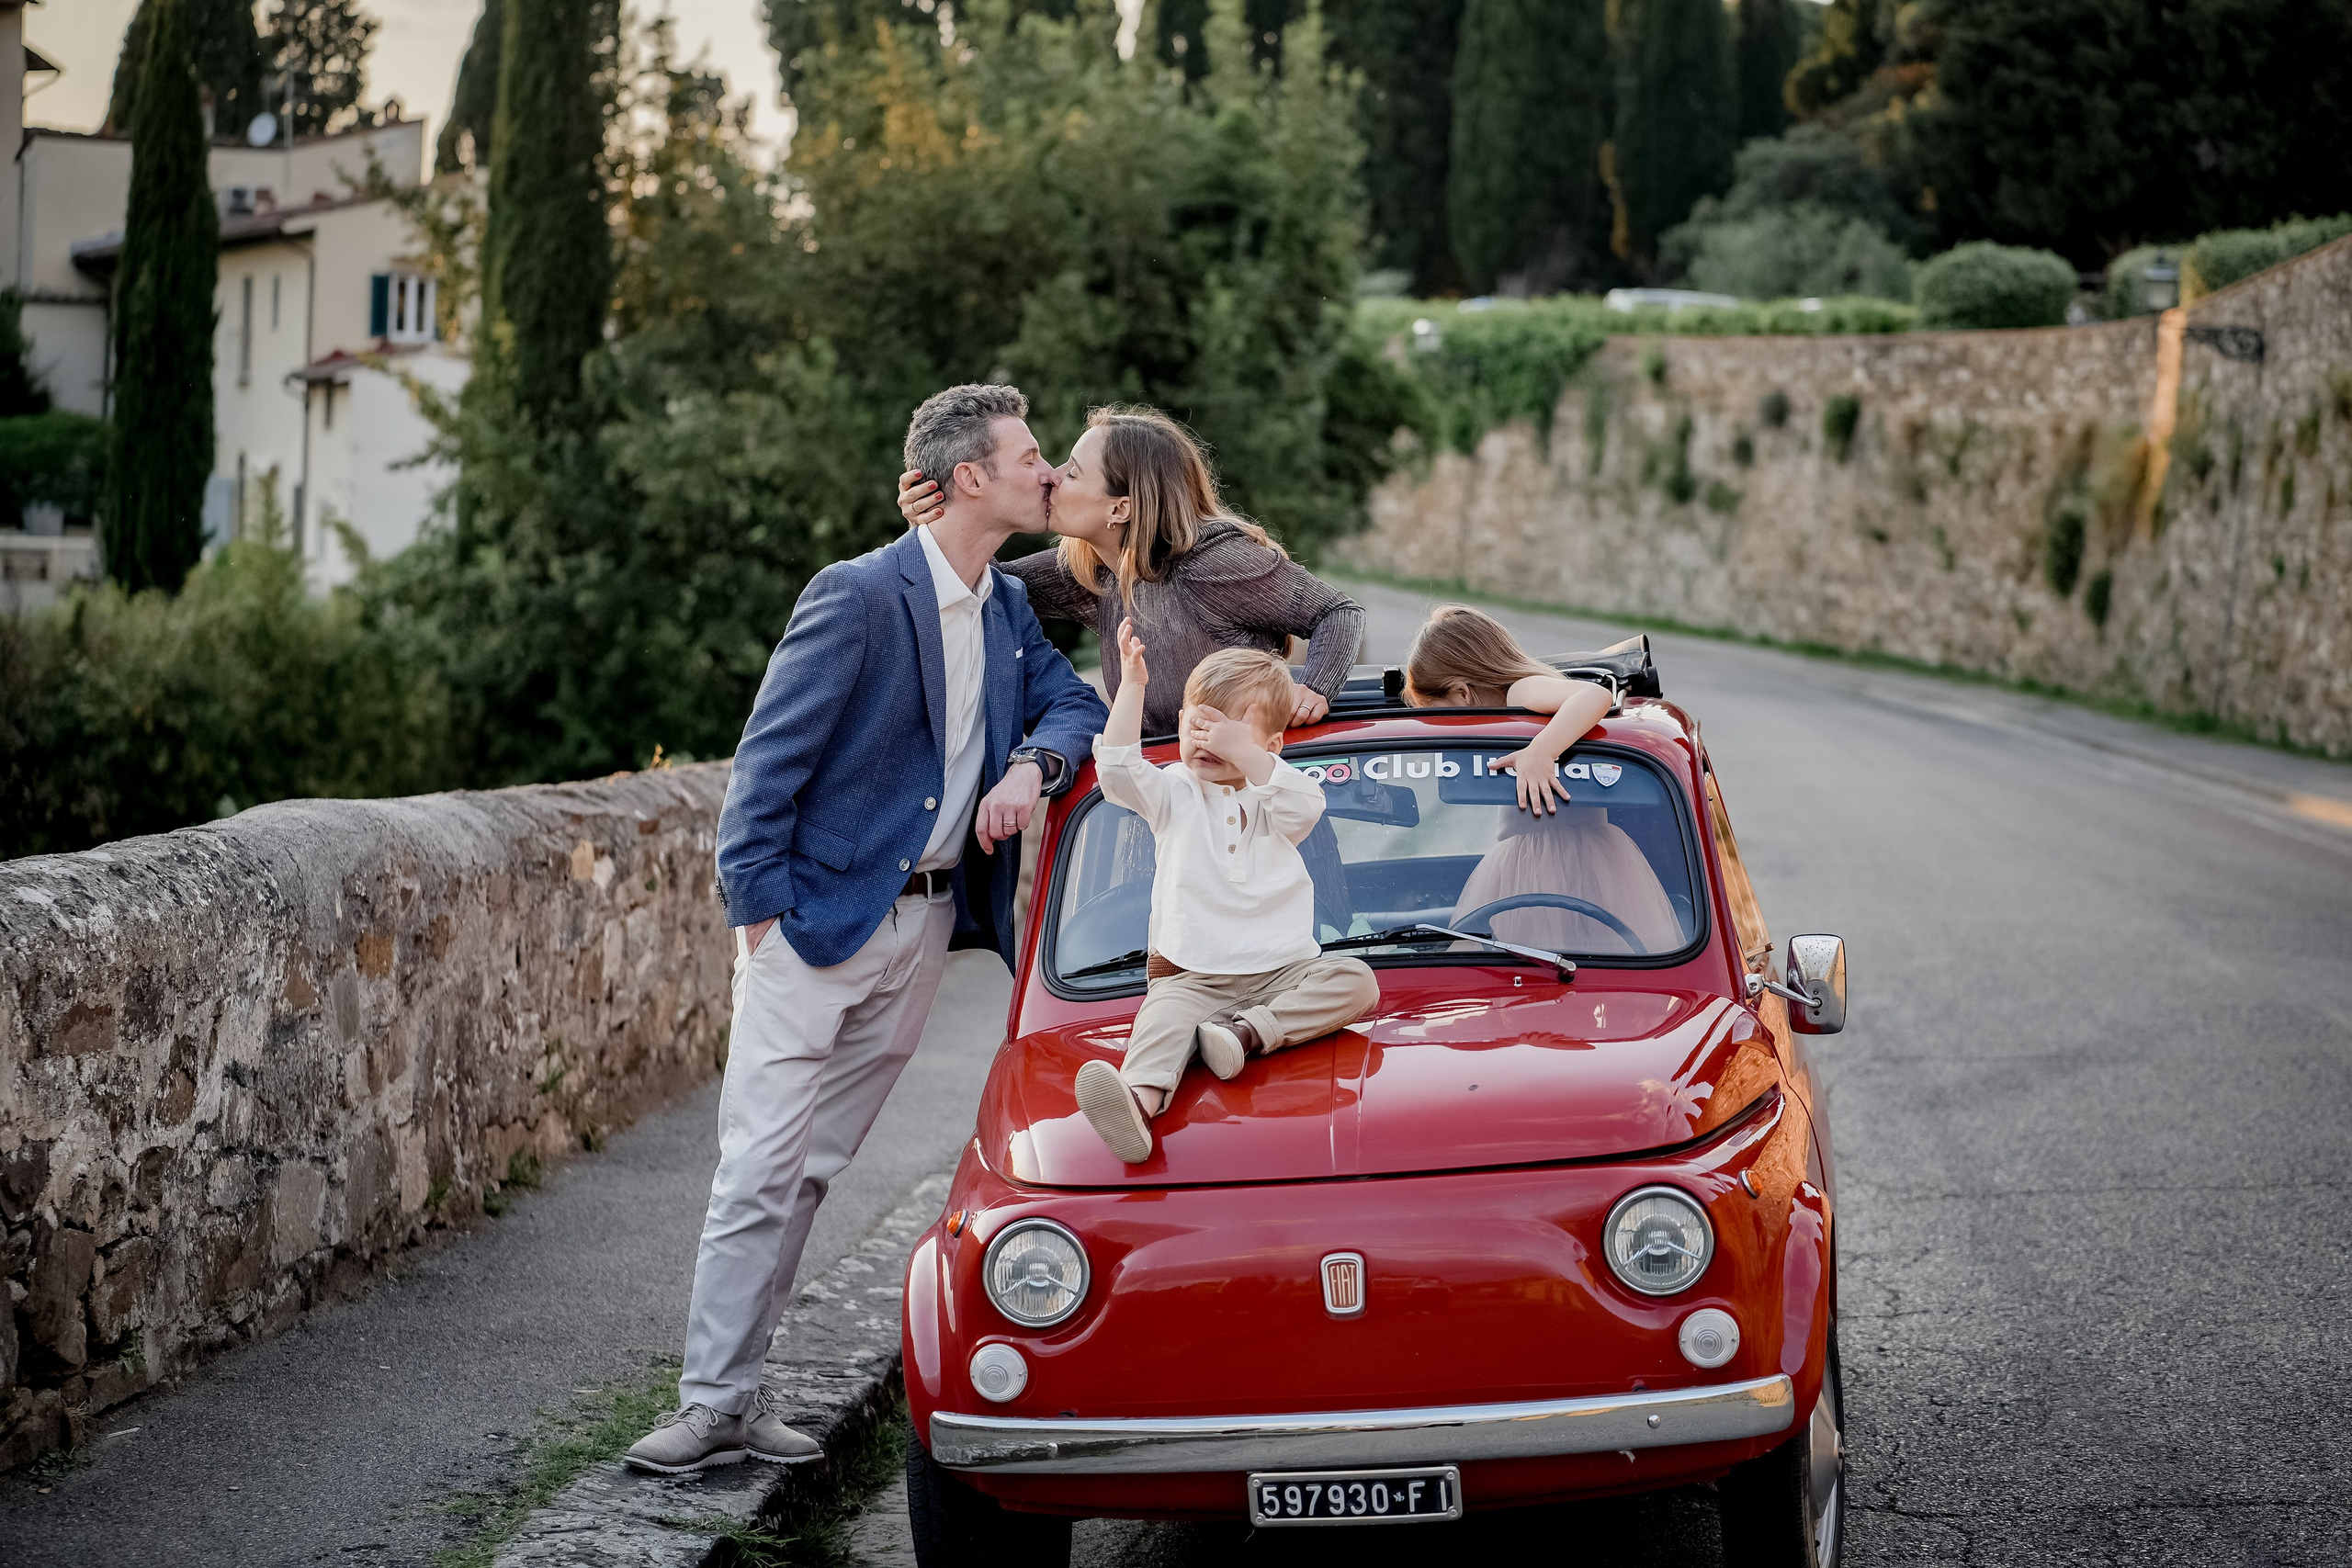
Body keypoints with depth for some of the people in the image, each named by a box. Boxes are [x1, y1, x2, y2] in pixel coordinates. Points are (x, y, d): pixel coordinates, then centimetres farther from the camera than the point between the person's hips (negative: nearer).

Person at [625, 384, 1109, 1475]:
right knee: (762, 1166, -7)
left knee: (811, 1167, 9)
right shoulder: (857, 597, -13)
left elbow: (1074, 702, 13)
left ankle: (737, 1389, 15)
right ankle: (713, 1403, -3)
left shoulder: (1007, 608, 10)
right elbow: (768, 760, -11)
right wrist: (757, 911, -14)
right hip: (820, 921, -6)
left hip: (924, 925, 7)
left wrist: (1031, 765, -10)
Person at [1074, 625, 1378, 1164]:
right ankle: (1139, 1101, -62)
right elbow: (1116, 771, -7)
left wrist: (1241, 749, -20)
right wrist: (1132, 686, -13)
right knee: (1163, 1018, -32)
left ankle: (1249, 1033, -35)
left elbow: (1305, 805, -16)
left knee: (1355, 979, -24)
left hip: (1282, 971, 1)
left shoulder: (1272, 796, 9)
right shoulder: (1174, 794, 11)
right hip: (1190, 975, -1)